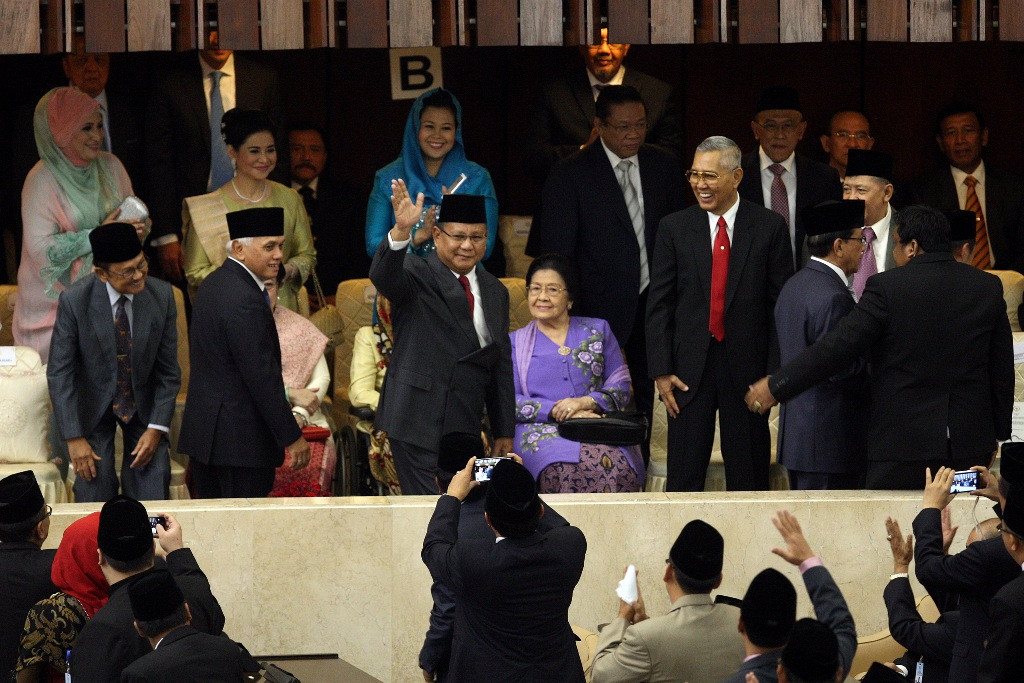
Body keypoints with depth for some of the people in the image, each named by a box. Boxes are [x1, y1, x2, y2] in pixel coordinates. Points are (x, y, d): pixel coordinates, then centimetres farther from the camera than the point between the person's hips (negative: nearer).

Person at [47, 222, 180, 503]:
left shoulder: (162, 296, -15)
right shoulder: (74, 300, -21)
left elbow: (168, 370, -6)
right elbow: (60, 373, -16)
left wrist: (157, 428, -11)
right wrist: (74, 438, -19)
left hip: (144, 404, 2)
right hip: (93, 405, -2)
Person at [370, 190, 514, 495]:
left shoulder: (495, 292, 15)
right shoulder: (417, 276, -3)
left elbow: (502, 367, 18)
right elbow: (382, 276, -28)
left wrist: (504, 433, 16)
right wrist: (401, 231, -47)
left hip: (465, 429, 6)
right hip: (419, 424, -6)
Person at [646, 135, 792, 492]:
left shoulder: (769, 227, 1)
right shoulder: (674, 228, 4)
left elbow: (781, 303, 0)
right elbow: (659, 305, 4)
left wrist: (776, 371, -6)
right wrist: (661, 370, -4)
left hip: (747, 366, -1)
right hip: (691, 367, 1)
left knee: (748, 475, 6)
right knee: (684, 478, 2)